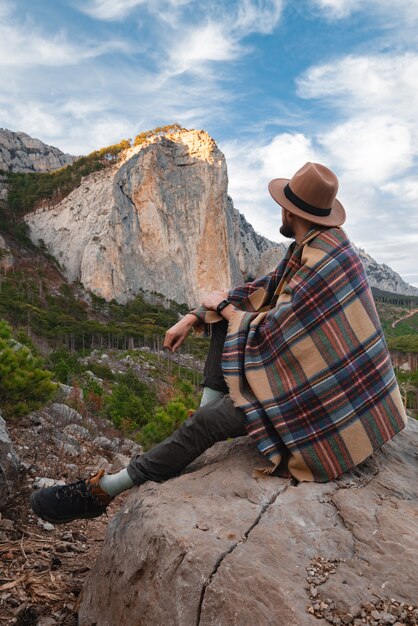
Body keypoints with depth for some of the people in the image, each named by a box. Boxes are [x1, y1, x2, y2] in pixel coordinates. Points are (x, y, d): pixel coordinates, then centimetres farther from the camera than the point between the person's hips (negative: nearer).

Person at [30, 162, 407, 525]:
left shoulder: (323, 262, -28)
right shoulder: (310, 245, 3)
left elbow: (268, 333, -25)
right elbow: (263, 290, 7)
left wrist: (224, 307, -6)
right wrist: (194, 317, 1)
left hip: (321, 389, -10)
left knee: (207, 423, -17)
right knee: (226, 317, 7)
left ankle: (102, 491, -3)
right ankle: (210, 409, 1)